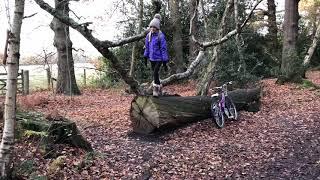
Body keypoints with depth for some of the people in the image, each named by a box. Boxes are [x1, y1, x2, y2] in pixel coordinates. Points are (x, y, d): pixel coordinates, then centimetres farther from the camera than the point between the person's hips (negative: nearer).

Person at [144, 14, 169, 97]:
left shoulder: (161, 36, -14)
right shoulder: (149, 35, 2)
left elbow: (164, 49, -14)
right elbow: (147, 47, 13)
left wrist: (165, 62, -14)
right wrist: (145, 57, 13)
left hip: (159, 58, -6)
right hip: (152, 58, 6)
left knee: (155, 72, -16)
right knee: (154, 73, 13)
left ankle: (156, 88, -1)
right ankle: (159, 87, 31)